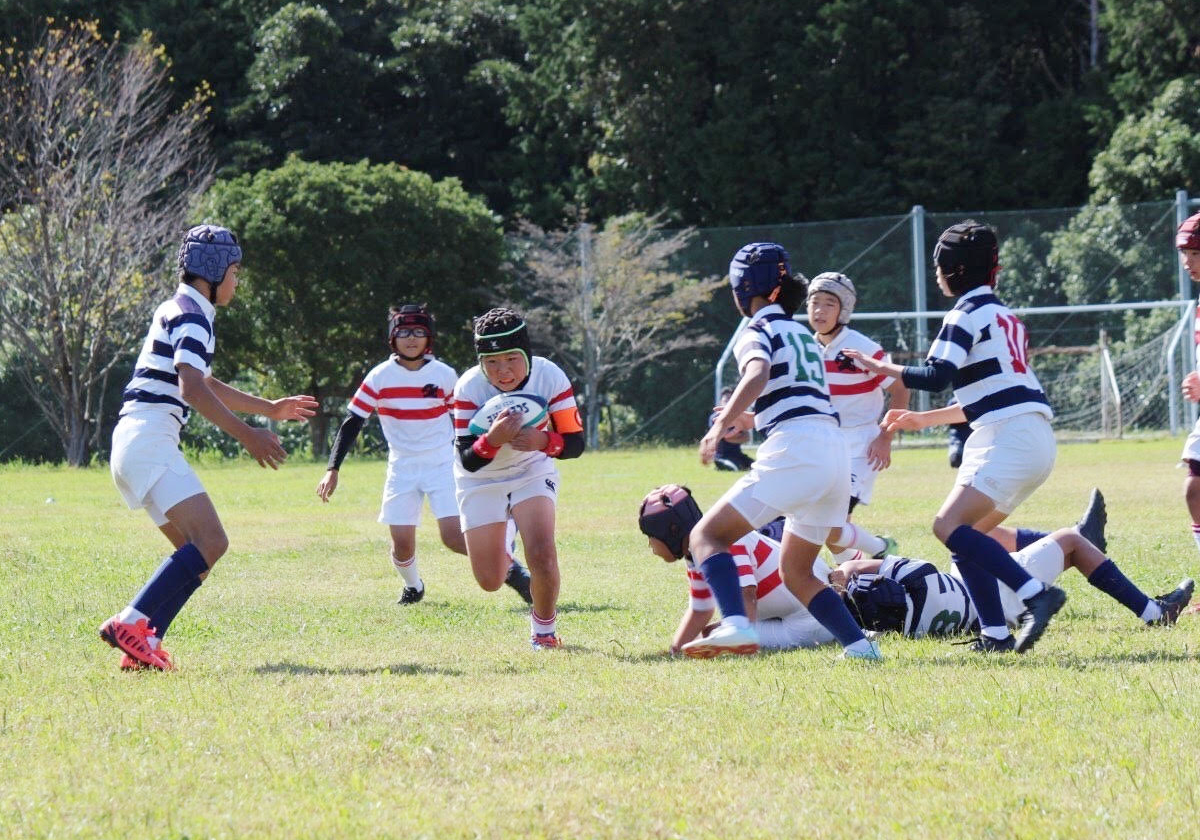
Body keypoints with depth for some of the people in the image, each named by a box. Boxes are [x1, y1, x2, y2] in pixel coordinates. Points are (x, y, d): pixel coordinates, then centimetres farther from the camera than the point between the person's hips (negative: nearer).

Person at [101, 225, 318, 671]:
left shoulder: (177, 312, 24)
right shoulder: (190, 315, -8)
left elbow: (207, 386, 37)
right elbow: (191, 388, -21)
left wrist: (271, 408, 41)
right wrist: (246, 435, -23)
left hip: (138, 444, 11)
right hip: (149, 439, -11)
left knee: (197, 550, 11)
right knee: (210, 542, -21)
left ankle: (143, 646, 2)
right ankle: (131, 624, -27)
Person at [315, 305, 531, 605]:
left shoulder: (444, 375, -4)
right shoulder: (380, 377, -5)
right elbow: (352, 422, -5)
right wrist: (332, 469, -12)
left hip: (443, 465, -1)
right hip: (402, 470, 1)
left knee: (453, 537, -16)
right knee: (402, 543, -5)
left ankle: (507, 566, 6)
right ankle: (413, 586, 26)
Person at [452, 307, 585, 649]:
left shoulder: (549, 377, -24)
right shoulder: (469, 387, -27)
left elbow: (575, 442, -20)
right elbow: (468, 460, -25)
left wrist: (544, 441, -42)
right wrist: (492, 440, -47)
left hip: (532, 470, 0)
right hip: (481, 480, 0)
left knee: (541, 554, -22)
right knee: (490, 581, 1)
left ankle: (544, 628, 6)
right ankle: (504, 547, 39)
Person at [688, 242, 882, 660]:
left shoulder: (757, 332, 3)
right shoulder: (802, 333, 27)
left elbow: (758, 374, -19)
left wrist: (721, 426, -29)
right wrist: (752, 421, 49)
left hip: (795, 451, -8)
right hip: (837, 452, 8)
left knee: (706, 535, -5)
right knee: (796, 572, 19)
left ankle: (736, 625, -29)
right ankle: (858, 644, 2)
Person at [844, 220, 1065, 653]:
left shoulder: (968, 312, -4)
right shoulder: (1003, 315, 25)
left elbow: (937, 376, -16)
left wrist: (882, 368, -3)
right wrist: (924, 419, 35)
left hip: (1010, 438, -10)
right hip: (1030, 438, 10)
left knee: (950, 527, -18)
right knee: (966, 537, 10)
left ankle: (1037, 594, -28)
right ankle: (996, 634, 1)